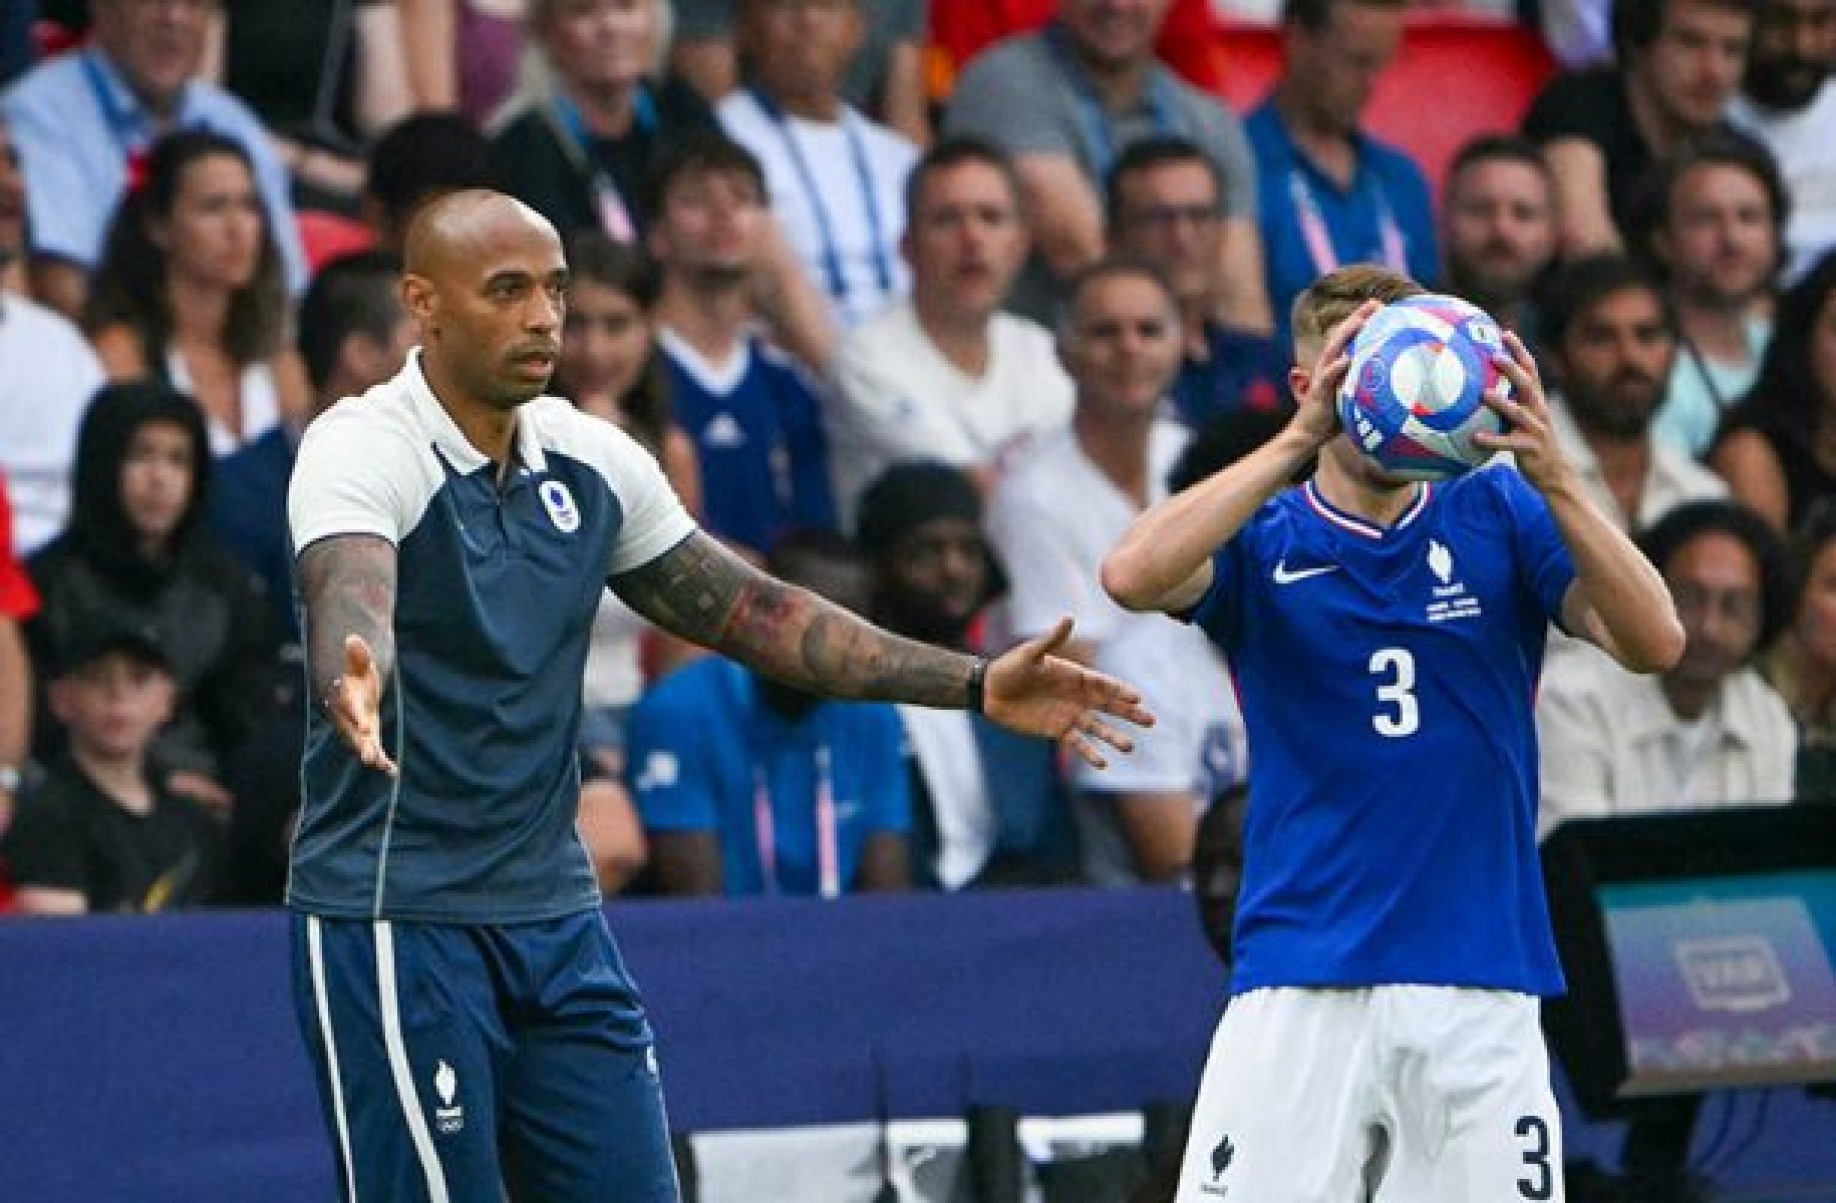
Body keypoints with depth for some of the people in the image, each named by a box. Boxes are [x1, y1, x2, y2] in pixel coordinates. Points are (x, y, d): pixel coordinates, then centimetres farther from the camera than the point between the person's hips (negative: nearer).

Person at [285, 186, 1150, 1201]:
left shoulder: (589, 460, 8)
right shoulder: (363, 450, -13)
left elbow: (752, 612, 13)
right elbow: (348, 602, -33)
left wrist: (976, 685, 7)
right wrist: (352, 686, -58)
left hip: (556, 917, 7)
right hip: (395, 920, -7)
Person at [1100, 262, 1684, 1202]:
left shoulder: (1498, 516, 6)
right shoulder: (1262, 540, 4)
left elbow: (1654, 643, -8)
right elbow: (1132, 576, -17)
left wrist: (1552, 477, -22)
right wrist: (1301, 437, -23)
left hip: (1482, 987, 1)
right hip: (1298, 987, -1)